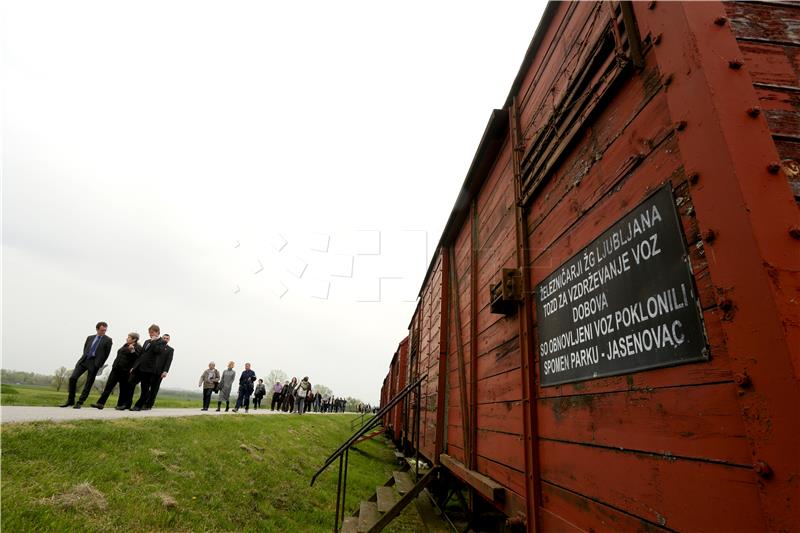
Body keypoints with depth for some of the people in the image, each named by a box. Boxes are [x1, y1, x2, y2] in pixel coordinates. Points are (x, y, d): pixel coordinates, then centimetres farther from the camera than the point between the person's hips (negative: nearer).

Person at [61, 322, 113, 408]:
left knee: (88, 384, -1)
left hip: (94, 363, -4)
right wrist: (85, 358, 10)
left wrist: (100, 365, 1)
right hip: (84, 360, 4)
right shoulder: (90, 337, 14)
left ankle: (79, 403, 11)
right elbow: (85, 349, 22)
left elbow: (106, 354, 0)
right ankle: (70, 400, 9)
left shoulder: (108, 340, 0)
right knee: (72, 378, -6)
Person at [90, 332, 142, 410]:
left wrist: (132, 350, -36)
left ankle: (121, 405, 14)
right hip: (116, 369, 8)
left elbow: (137, 358, -22)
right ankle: (100, 403, 3)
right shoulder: (126, 345, 17)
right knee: (108, 386, 2)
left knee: (124, 389, 3)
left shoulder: (137, 348, -8)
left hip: (125, 371, -8)